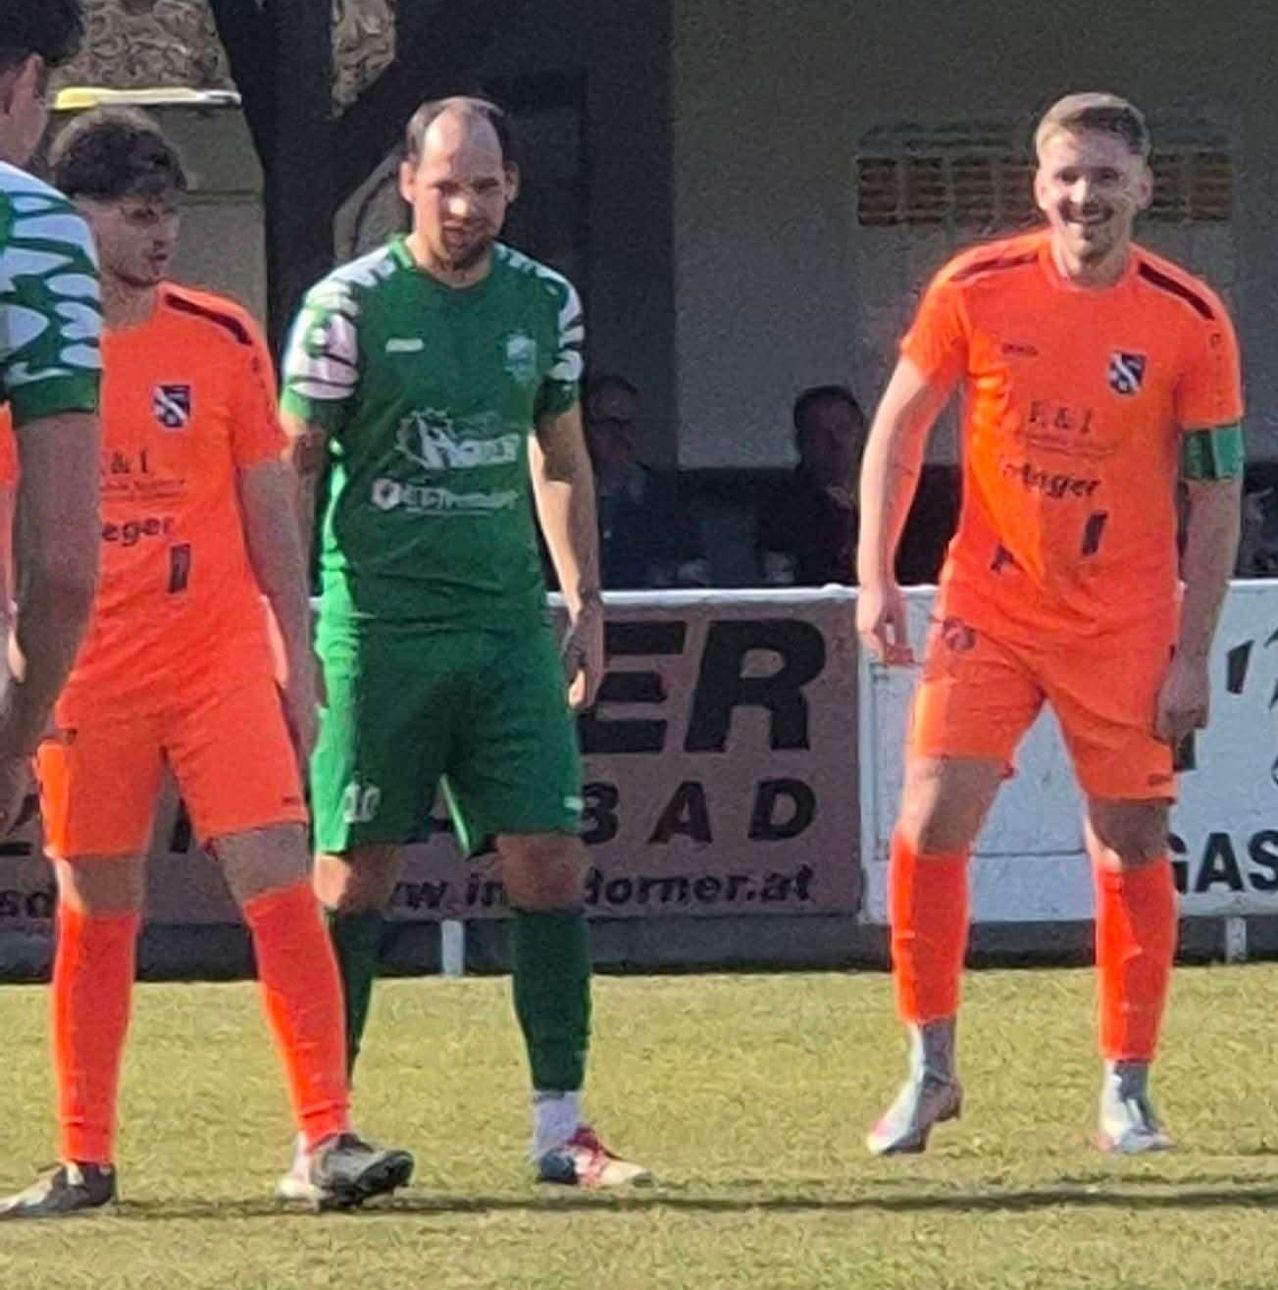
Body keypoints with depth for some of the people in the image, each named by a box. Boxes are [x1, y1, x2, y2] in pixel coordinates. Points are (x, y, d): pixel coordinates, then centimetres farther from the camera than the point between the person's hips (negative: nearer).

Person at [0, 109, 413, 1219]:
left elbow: (269, 511, 8)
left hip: (221, 661, 0)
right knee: (95, 918, 6)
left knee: (280, 887, -9)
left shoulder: (222, 341, 3)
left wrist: (299, 664, 6)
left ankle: (328, 1136, -10)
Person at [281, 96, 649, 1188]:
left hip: (509, 626, 4)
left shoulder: (545, 304, 9)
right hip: (377, 626, -4)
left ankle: (560, 1126, 3)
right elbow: (294, 469, -3)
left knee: (550, 861, -3)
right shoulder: (350, 306, -5)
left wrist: (585, 603, 15)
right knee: (355, 874, -1)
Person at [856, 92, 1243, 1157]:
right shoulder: (976, 291, -5)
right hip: (988, 608, 0)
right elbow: (899, 428, 5)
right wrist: (876, 579, -3)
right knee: (932, 821, -10)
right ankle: (930, 1070, 5)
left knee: (1133, 848, 1)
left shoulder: (1190, 323, -7)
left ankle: (1127, 1092, 13)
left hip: (1125, 628, 0)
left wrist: (1193, 657, -6)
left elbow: (1216, 500, -2)